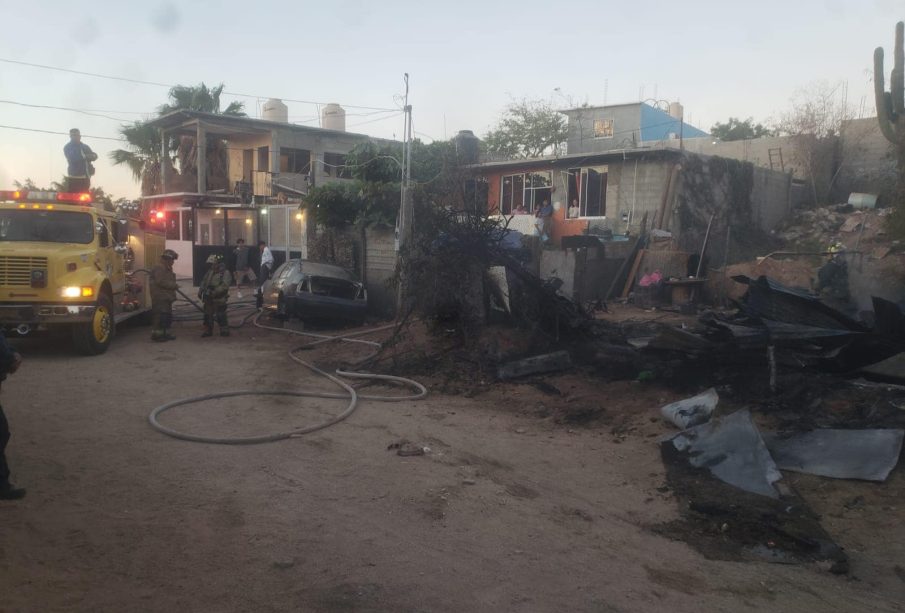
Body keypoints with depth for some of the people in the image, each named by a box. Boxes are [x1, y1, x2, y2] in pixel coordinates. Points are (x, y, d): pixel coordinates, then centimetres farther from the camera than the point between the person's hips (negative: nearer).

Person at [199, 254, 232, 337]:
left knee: (220, 316, -3)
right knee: (208, 315, 12)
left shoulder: (225, 273, -11)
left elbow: (224, 285, -22)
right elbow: (204, 281, 19)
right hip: (208, 299, 7)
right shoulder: (210, 272, 13)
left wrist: (214, 292, -29)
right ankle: (208, 331, 21)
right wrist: (200, 291, 5)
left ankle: (224, 331, 8)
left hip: (219, 299, -7)